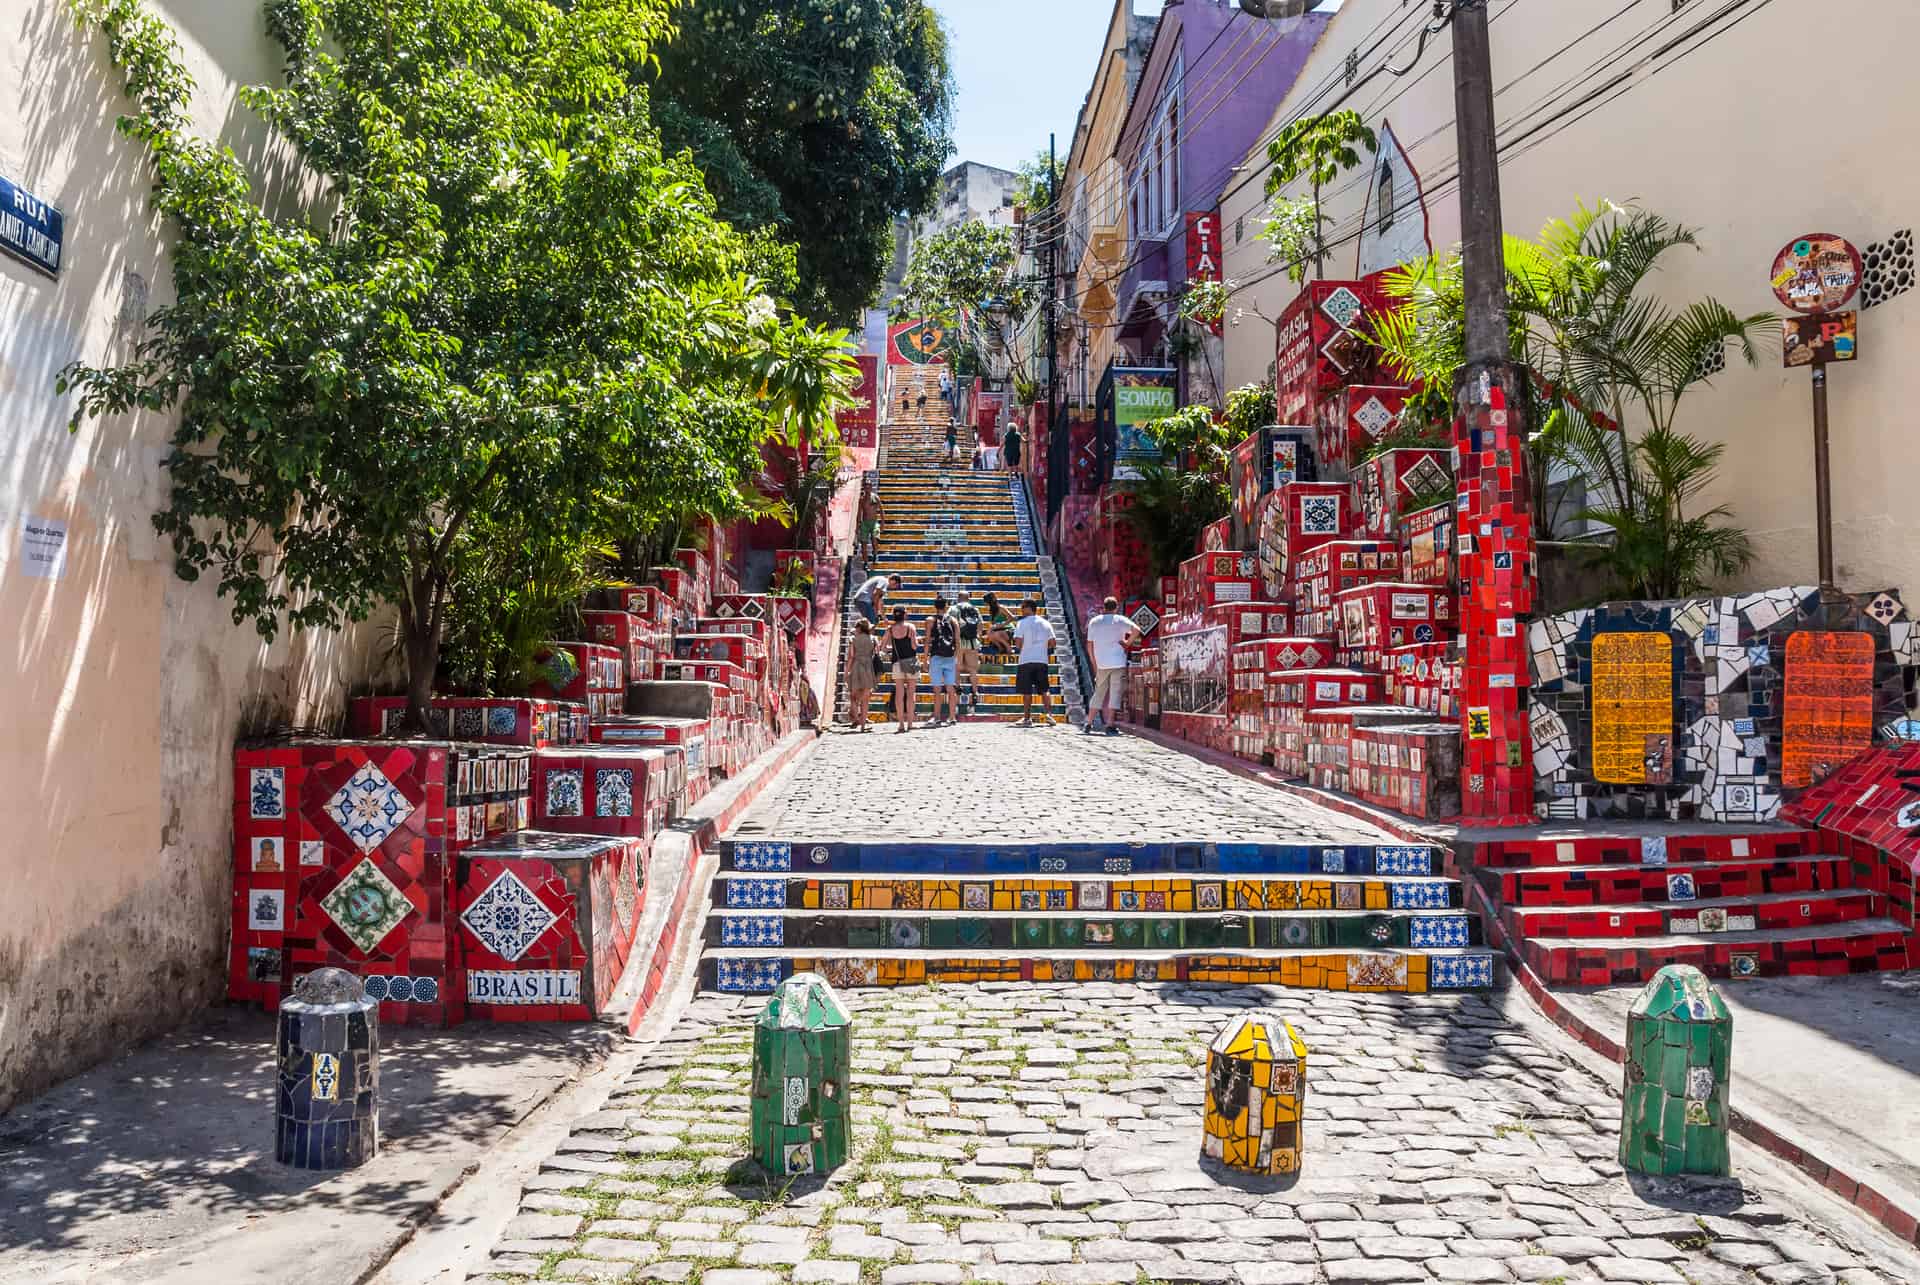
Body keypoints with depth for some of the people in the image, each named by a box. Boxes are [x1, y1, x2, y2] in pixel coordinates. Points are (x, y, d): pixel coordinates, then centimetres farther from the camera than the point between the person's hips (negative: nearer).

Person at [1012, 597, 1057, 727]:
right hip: (1042, 660, 3)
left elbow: (1018, 641, -11)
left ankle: (1027, 718, 4)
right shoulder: (1045, 623, 8)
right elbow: (1052, 643, 7)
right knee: (1045, 689, 10)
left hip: (1026, 660, -3)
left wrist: (1021, 648, 10)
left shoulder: (1022, 623, -5)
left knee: (1027, 691, 3)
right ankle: (1048, 714, -1)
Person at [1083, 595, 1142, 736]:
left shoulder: (1093, 622, 10)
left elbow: (1089, 645, 10)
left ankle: (1088, 725, 11)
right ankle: (1110, 726, -5)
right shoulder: (1120, 620, 0)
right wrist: (1127, 643, -2)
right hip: (1117, 662, -4)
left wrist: (1094, 664, 18)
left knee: (1099, 693, 13)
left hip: (1101, 664, 4)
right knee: (1115, 693, -1)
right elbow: (1136, 631, -17)